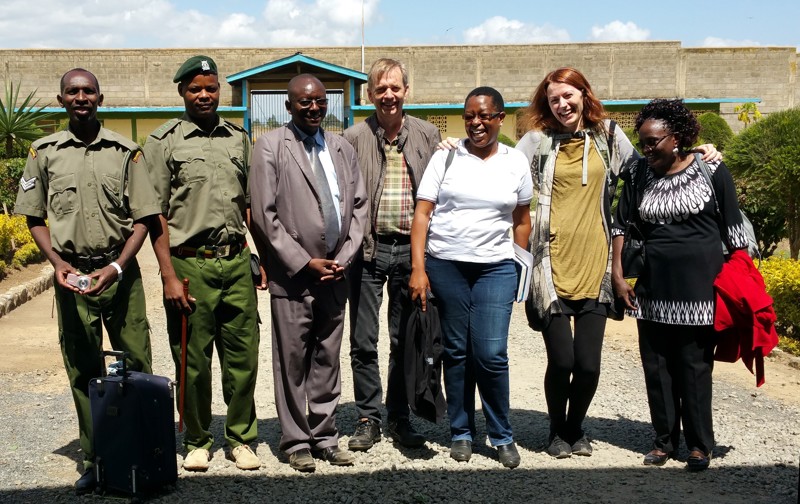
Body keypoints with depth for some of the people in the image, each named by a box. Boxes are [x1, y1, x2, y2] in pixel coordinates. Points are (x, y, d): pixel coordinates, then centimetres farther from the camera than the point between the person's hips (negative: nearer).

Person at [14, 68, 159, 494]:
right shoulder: (44, 152, 6)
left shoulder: (125, 151, 3)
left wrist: (116, 267, -10)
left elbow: (142, 218, 2)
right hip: (71, 275, 1)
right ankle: (94, 459, 17)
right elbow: (34, 218, 10)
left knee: (136, 365, 1)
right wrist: (58, 264, -5)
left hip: (120, 272, -1)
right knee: (83, 372, 7)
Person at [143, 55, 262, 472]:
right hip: (190, 264, -3)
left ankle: (241, 438, 20)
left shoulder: (238, 137, 13)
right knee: (193, 360, 5)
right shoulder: (164, 141, 1)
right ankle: (197, 441, 22)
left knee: (243, 356, 5)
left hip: (236, 261, 3)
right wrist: (169, 276, -8)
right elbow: (155, 215, -2)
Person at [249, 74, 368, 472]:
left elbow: (359, 206, 12)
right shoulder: (270, 146, -3)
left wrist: (344, 259, -1)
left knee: (327, 360, 11)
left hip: (335, 274, 4)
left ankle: (325, 437, 21)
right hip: (293, 275, -4)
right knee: (292, 362, 3)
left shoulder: (342, 148, 12)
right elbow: (264, 215, -8)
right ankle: (296, 442, 15)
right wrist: (305, 263, -11)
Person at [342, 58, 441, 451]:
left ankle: (399, 418, 22)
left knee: (405, 340, 10)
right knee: (363, 341, 5)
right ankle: (367, 419, 18)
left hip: (411, 248, 1)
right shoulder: (354, 137, 1)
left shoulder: (428, 135, 5)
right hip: (368, 248, -1)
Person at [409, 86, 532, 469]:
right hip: (445, 265, 0)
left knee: (491, 353, -7)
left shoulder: (516, 162, 7)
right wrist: (418, 269, -9)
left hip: (496, 267, 0)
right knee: (456, 351, 8)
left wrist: (522, 268, 10)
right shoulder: (445, 157, 2)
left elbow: (521, 221, 14)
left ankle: (501, 435, 12)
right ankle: (461, 432, 22)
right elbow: (422, 214, -1)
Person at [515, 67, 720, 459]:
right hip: (551, 267, -2)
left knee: (588, 364, -1)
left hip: (594, 267, 2)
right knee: (561, 360, -3)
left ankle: (575, 428, 28)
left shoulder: (607, 135, 11)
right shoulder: (538, 140, 6)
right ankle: (557, 431, 25)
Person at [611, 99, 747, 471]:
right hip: (654, 287, 4)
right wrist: (618, 276, 4)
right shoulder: (638, 176, 5)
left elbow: (733, 229, 1)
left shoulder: (712, 171, -3)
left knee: (695, 365, 2)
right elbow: (621, 226, 10)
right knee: (656, 365, 8)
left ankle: (699, 444, 15)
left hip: (700, 286, -3)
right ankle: (664, 440, 20)